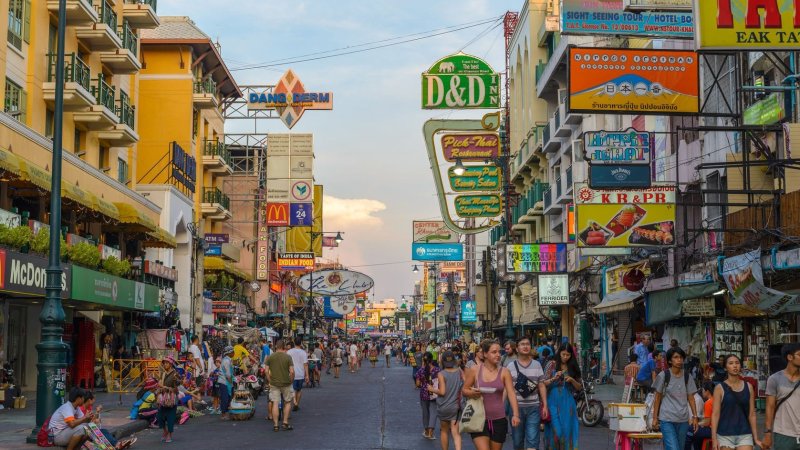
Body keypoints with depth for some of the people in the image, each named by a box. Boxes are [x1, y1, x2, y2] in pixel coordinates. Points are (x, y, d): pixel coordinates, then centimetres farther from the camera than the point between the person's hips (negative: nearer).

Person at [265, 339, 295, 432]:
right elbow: (292, 371, -12)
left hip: (274, 383, 2)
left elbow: (267, 371, -1)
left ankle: (275, 425, 2)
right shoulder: (288, 357, -7)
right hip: (286, 383, -2)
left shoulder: (270, 357, 0)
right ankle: (285, 423, 9)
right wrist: (291, 381, 3)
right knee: (288, 402, 14)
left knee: (275, 403, 3)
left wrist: (270, 381, 10)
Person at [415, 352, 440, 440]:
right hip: (434, 394, -1)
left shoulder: (420, 370, -8)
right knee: (433, 412, 2)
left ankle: (426, 432, 28)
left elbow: (418, 384, -5)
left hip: (424, 394, 1)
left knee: (425, 413, 16)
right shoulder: (437, 370, -9)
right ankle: (430, 433, -10)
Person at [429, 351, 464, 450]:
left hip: (443, 407, -2)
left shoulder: (441, 374, -11)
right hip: (456, 406, 2)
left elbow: (442, 392, -16)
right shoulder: (459, 371, -2)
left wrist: (432, 389, 0)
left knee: (444, 430, 17)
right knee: (456, 432, -2)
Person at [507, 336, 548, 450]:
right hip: (516, 407, -1)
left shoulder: (537, 365, 7)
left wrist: (545, 405, 3)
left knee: (532, 440, -7)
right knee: (517, 440, 8)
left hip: (533, 407, 1)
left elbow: (541, 386, 8)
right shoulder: (510, 366, 1)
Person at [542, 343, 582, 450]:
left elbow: (579, 388, 10)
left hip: (567, 402, 3)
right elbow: (543, 383, -1)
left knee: (567, 430, 1)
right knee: (555, 430, -6)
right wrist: (554, 378, -17)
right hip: (554, 401, -3)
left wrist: (572, 380, -8)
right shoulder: (552, 364, 1)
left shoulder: (573, 367, 9)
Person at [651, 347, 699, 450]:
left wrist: (695, 417, 5)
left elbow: (691, 398, 10)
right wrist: (655, 418, 0)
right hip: (667, 419, -4)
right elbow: (658, 398, 1)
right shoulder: (663, 376, -4)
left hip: (683, 419, 4)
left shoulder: (687, 376, 6)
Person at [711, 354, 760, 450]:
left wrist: (756, 438, 7)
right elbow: (715, 414, -4)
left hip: (745, 435, 2)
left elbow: (752, 414, 9)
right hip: (725, 436, -2)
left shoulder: (748, 387, 7)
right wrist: (714, 438, -11)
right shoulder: (720, 388, -1)